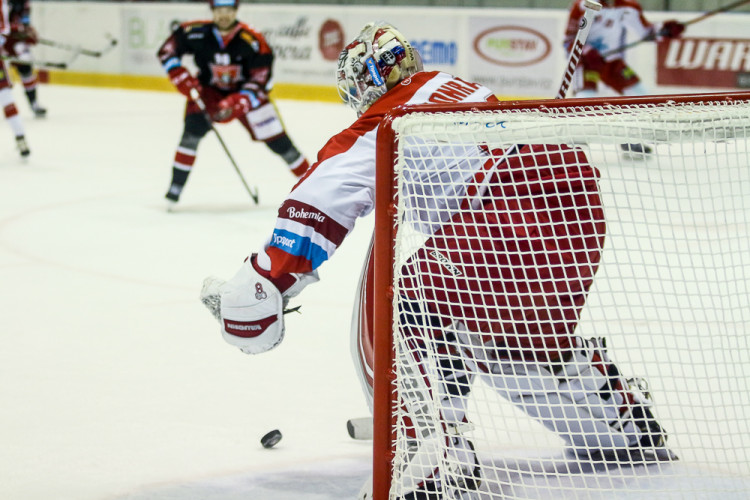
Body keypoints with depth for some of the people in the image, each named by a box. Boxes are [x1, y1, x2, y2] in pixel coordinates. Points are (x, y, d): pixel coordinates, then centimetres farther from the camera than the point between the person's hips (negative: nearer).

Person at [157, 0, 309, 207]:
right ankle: (175, 188, -15)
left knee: (277, 140, -3)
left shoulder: (252, 41, -25)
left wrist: (236, 103, -32)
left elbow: (260, 81, -21)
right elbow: (166, 51, -7)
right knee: (193, 129, -23)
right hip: (209, 91, 1)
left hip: (246, 92, -1)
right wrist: (182, 78, -18)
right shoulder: (197, 33, -20)